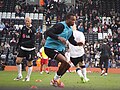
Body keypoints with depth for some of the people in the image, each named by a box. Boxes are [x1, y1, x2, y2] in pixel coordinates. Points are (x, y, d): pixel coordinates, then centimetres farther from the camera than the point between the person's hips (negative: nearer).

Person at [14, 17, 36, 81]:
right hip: (23, 47, 5)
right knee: (18, 60, -5)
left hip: (30, 49, -5)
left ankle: (28, 77, 19)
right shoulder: (23, 28, 4)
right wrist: (18, 44, 20)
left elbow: (32, 41, -20)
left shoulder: (33, 29, -13)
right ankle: (19, 75, 12)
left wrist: (24, 43, -30)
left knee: (29, 63, 5)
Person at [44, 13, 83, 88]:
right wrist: (59, 37, -39)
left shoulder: (70, 29, 8)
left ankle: (54, 81, 21)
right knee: (65, 61, -24)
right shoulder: (60, 25, -19)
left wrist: (77, 43, -2)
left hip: (60, 49, 10)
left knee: (67, 65, 8)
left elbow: (71, 40, 19)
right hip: (50, 47, -10)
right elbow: (48, 32, -28)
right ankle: (56, 79, -6)